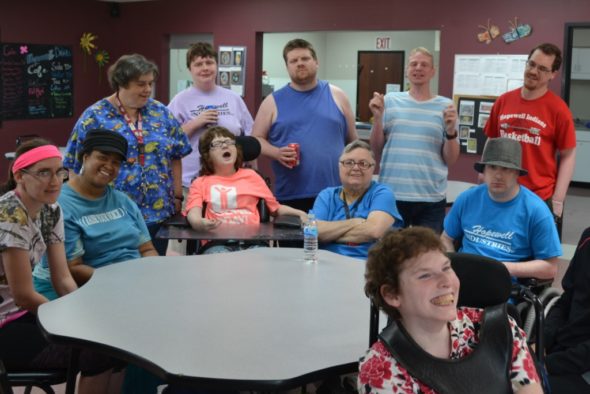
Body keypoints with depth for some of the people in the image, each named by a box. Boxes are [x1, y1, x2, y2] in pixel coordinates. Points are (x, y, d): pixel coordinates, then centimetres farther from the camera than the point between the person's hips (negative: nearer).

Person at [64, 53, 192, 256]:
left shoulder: (161, 113, 7)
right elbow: (75, 165, -2)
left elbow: (175, 156, 11)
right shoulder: (95, 117, -4)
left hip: (158, 210, 3)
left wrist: (177, 196, 7)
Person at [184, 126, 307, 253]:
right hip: (218, 243, -1)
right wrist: (199, 223, -25)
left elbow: (275, 207, 26)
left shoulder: (250, 175, 23)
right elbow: (193, 213, 1)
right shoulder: (200, 183, 18)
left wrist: (299, 213, 6)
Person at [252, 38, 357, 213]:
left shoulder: (336, 95, 10)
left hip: (335, 194, 1)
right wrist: (277, 153, -12)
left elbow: (353, 141, 13)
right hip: (290, 196, -1)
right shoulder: (274, 101, 6)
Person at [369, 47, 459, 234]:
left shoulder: (445, 106, 3)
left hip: (431, 199, 0)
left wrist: (451, 131, -12)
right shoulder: (390, 101, 3)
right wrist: (377, 118, -6)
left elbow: (450, 160, 3)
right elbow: (377, 152, 6)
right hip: (391, 194, 0)